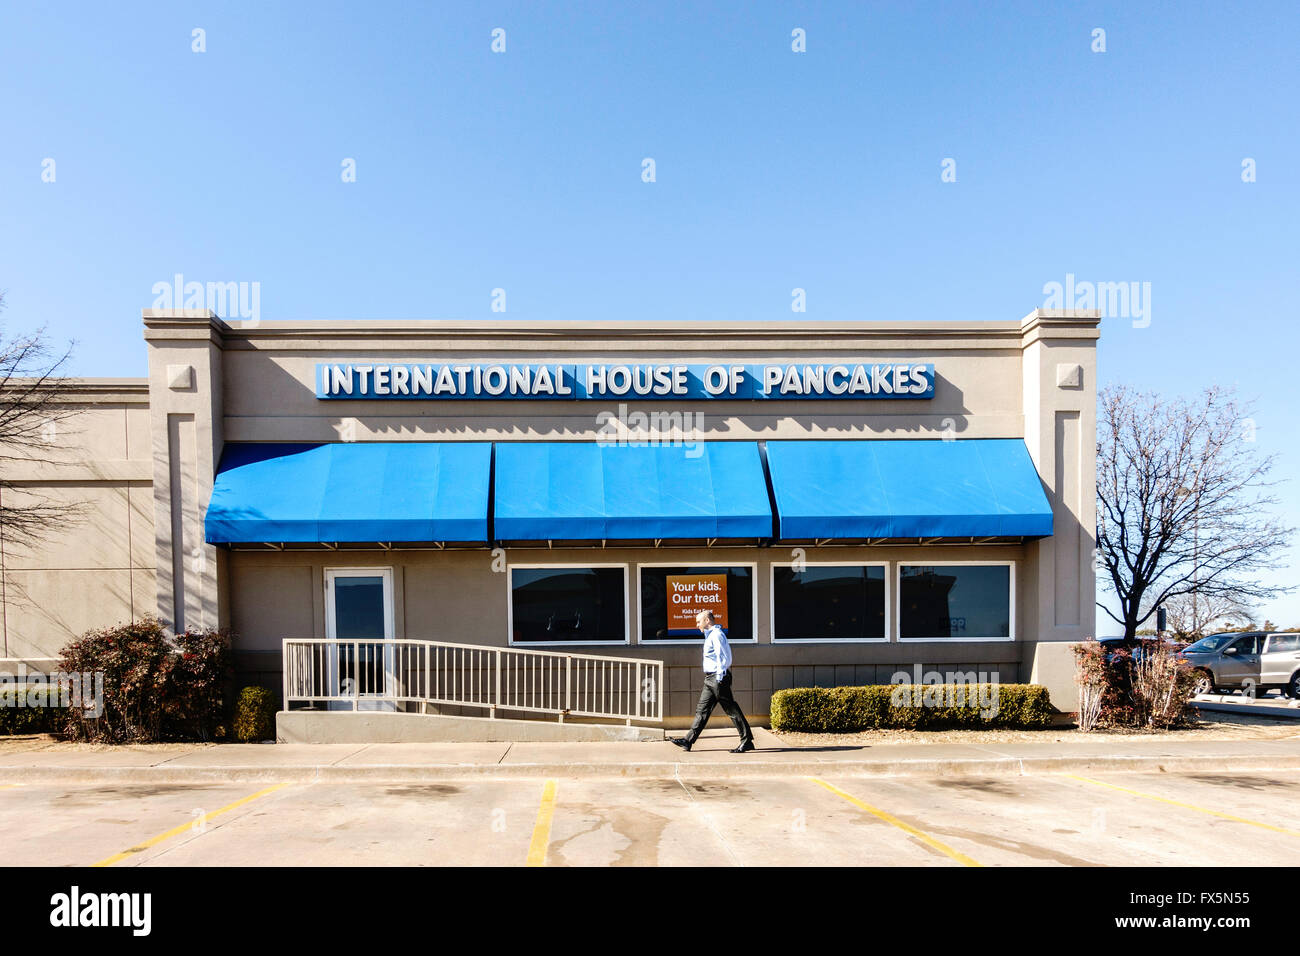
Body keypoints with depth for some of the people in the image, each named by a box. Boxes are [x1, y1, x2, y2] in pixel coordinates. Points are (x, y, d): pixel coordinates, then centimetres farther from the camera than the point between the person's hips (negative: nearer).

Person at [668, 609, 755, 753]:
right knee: (702, 710, 9)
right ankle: (688, 741, 10)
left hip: (718, 678, -10)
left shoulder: (717, 635, -12)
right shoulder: (710, 635, 19)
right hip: (710, 679, 10)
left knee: (731, 709, -5)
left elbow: (724, 657, -18)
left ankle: (747, 741, 1)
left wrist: (720, 678, -19)